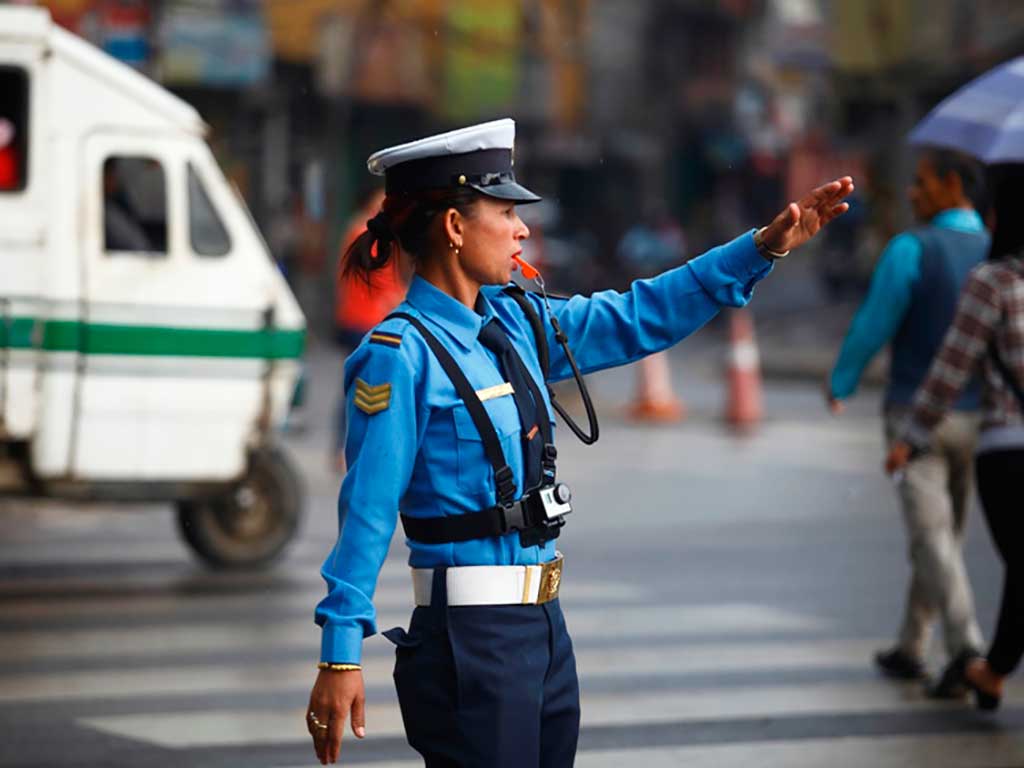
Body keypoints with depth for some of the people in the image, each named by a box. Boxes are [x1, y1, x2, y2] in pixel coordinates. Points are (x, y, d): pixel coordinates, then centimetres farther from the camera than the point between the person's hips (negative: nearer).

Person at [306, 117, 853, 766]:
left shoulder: (515, 323, 9)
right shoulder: (400, 356, -13)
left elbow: (639, 317, 19)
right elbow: (367, 511, -16)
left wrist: (764, 247, 15)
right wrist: (340, 654, -18)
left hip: (544, 627, 8)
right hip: (468, 640, -8)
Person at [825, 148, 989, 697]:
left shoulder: (910, 249, -13)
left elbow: (872, 328, -10)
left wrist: (840, 383, 8)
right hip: (975, 420, 6)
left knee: (933, 538, -10)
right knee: (942, 532, 19)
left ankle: (966, 645, -28)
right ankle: (910, 649, 29)